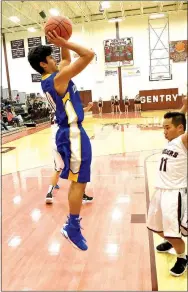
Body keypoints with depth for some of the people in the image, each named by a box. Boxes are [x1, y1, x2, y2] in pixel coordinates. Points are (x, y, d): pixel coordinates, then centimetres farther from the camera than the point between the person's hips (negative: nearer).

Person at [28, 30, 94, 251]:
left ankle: (73, 221, 29)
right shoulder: (58, 79, -16)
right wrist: (63, 42, -13)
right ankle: (72, 227, 9)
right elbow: (89, 55, -18)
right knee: (79, 181, -2)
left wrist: (63, 43, 11)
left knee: (76, 180, 17)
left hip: (68, 132, 10)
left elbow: (67, 58, 26)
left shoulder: (50, 79, 11)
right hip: (73, 133, -10)